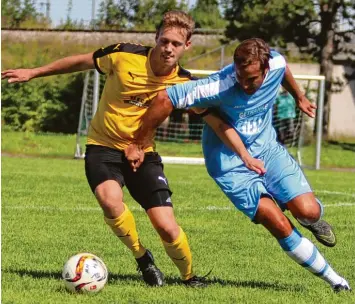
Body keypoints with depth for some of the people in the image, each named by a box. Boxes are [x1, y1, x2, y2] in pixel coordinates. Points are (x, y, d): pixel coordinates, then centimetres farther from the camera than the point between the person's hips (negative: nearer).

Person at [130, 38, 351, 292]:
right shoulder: (219, 87, -32)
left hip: (267, 149, 4)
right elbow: (164, 99, -30)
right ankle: (333, 278, 3)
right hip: (231, 164, -4)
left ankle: (312, 219, 25)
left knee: (309, 211, -16)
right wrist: (139, 145, -22)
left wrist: (299, 97, 30)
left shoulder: (276, 64, -16)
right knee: (280, 226, -17)